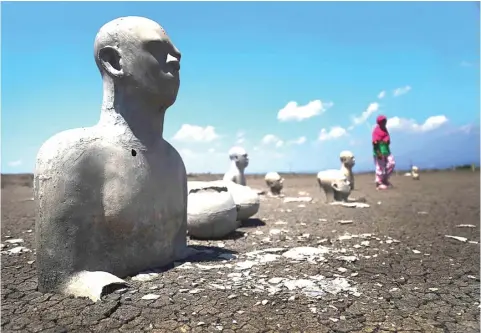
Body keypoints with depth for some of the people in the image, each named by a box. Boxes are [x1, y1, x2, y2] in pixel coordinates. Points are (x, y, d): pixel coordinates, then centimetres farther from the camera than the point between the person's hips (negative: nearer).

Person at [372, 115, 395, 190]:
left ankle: (385, 179, 15)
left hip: (386, 150, 9)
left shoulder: (384, 129, 16)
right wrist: (378, 153, -25)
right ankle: (379, 183, 3)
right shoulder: (376, 131, -13)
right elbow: (375, 143, -19)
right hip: (380, 152, -9)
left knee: (391, 163, 4)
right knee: (380, 167, -4)